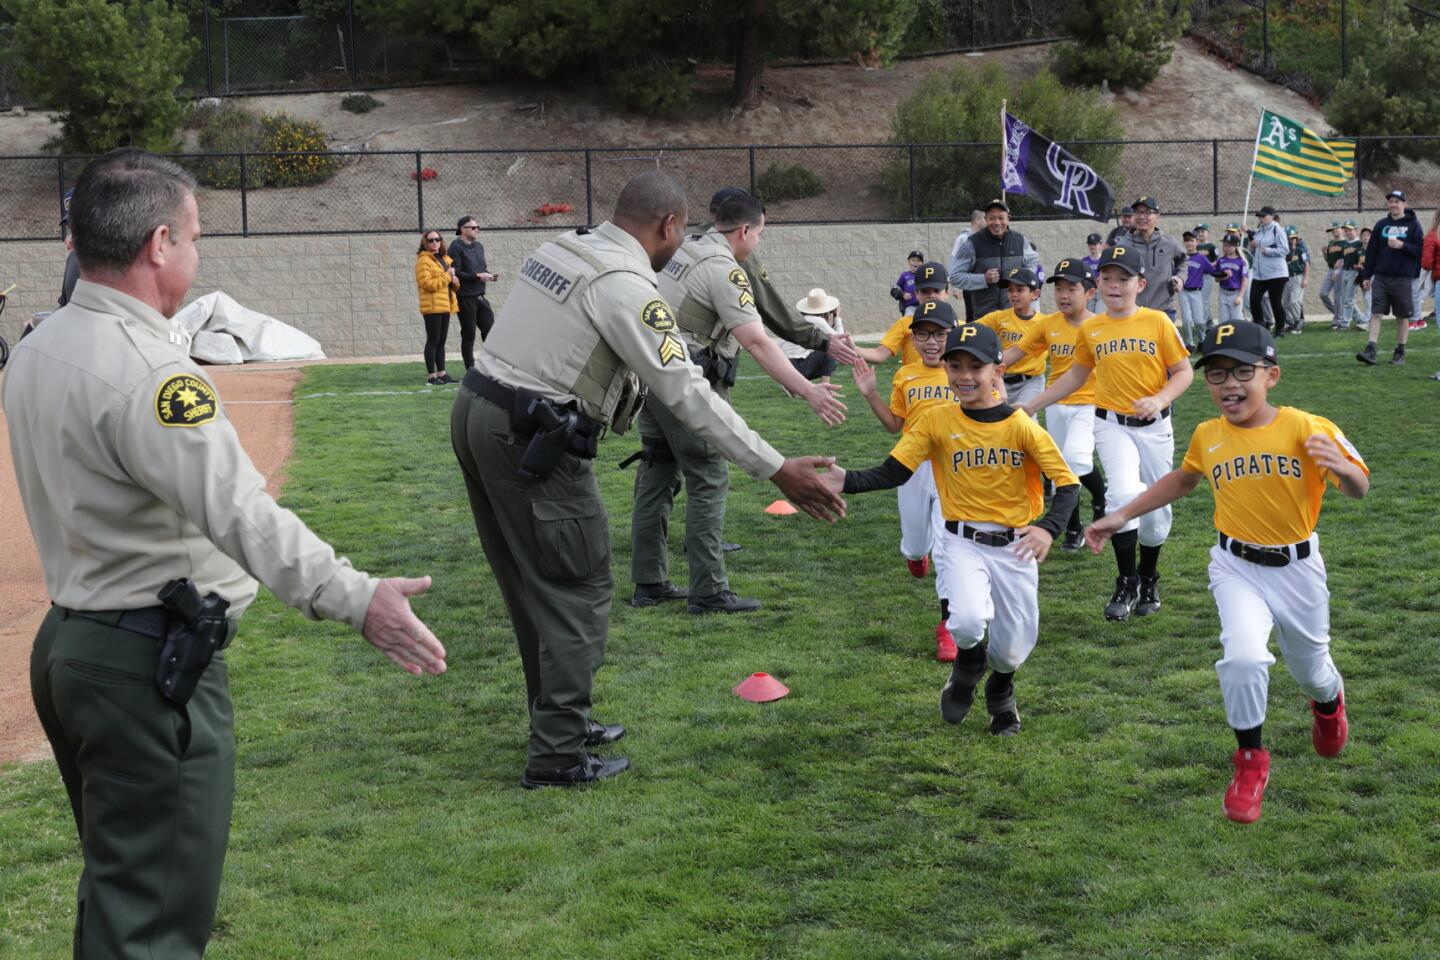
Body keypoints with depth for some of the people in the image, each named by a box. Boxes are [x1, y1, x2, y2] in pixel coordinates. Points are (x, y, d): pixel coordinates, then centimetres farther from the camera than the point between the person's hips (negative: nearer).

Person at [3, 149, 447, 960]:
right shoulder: (144, 368, -22)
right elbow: (236, 509, -31)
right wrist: (353, 597, -36)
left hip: (70, 641, 10)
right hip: (153, 665, -10)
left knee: (119, 878, 23)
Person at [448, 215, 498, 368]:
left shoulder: (479, 246, 14)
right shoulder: (456, 247, -8)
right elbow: (456, 273, -16)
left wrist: (489, 276, 1)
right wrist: (477, 276, -21)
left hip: (480, 296, 6)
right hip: (465, 297, -6)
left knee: (490, 330, 3)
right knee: (468, 335, 1)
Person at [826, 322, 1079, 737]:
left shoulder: (1021, 425, -10)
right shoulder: (937, 421, -6)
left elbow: (1068, 484, -9)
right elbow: (892, 473, -8)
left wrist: (1048, 528, -27)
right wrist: (847, 481, -26)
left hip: (1015, 547, 0)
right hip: (963, 543, 0)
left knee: (1013, 651, 6)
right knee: (968, 622, -28)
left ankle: (1000, 691, 46)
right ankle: (967, 665, 12)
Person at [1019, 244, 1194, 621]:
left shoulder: (1158, 322, -5)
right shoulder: (1091, 329, 2)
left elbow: (1184, 371, -2)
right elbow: (1076, 375, 16)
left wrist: (1159, 399, -20)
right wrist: (1032, 406, 14)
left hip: (1154, 426, 0)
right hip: (1111, 424, 0)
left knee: (1156, 507, 8)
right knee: (1124, 494, -22)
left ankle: (1148, 580, 33)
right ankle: (1126, 584, -8)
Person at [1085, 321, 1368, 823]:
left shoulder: (1305, 428, -17)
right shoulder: (1207, 437, -5)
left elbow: (1359, 488, -17)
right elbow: (1182, 480, 16)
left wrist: (1339, 465, -41)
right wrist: (1121, 516, 13)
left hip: (1297, 567, -1)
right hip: (1237, 567, 1)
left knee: (1309, 666, 17)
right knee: (1243, 656, -22)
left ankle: (1328, 700, 57)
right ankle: (1251, 760, 1)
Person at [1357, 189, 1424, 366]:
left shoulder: (1413, 224, 0)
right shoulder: (1381, 225, 9)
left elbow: (1421, 250, -5)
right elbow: (1371, 251, 10)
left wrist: (1402, 245, -19)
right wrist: (1366, 276, 7)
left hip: (1403, 278, -2)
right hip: (1380, 277, 2)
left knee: (1402, 316, 6)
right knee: (1376, 313, -6)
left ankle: (1400, 353, 14)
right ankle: (1370, 350, -11)